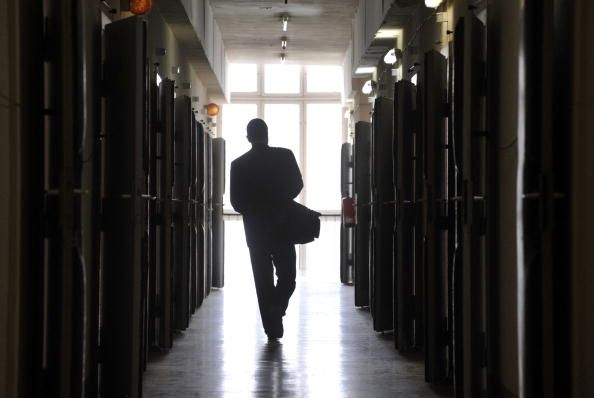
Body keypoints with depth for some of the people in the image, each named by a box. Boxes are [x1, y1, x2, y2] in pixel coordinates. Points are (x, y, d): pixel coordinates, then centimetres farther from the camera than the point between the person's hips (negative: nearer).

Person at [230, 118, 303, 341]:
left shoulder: (239, 164, -2)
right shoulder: (285, 156, -4)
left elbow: (236, 201, -1)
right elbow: (297, 185, -2)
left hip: (255, 230, 1)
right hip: (282, 227, -1)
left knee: (263, 280, 7)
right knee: (287, 275, 12)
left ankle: (272, 327, 6)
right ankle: (278, 306, -14)